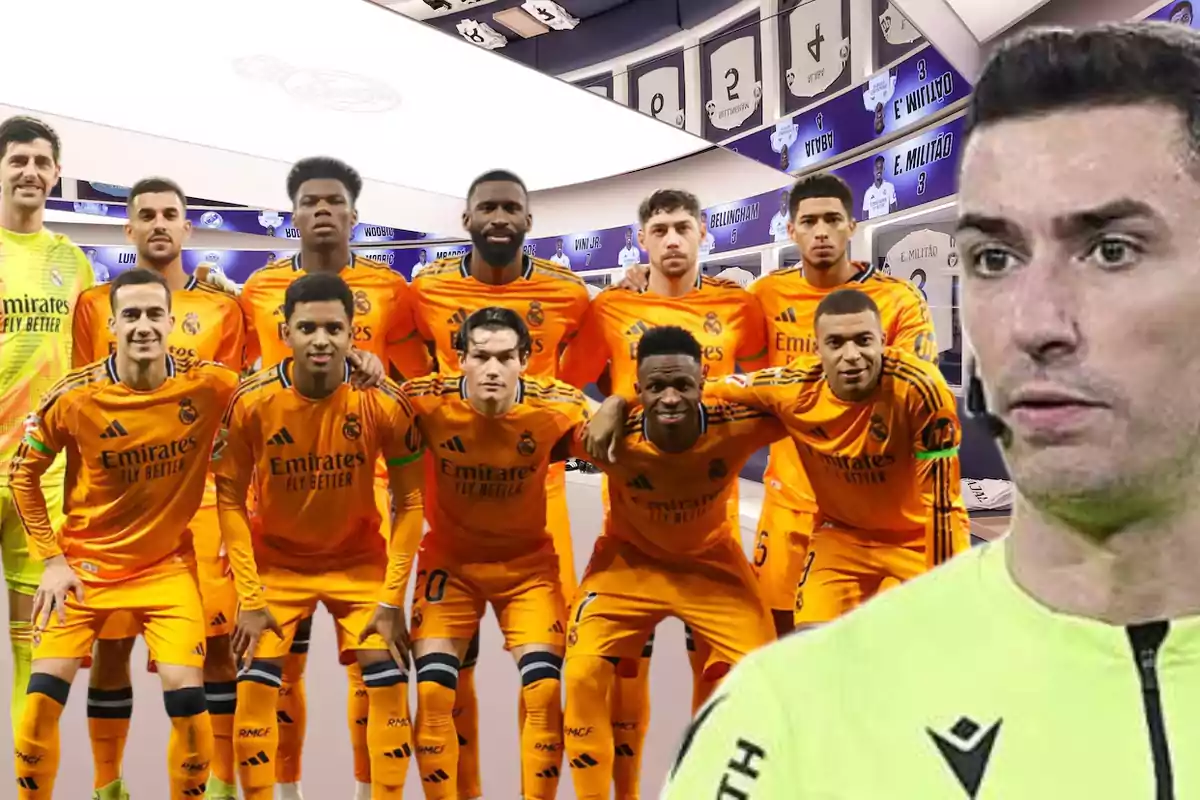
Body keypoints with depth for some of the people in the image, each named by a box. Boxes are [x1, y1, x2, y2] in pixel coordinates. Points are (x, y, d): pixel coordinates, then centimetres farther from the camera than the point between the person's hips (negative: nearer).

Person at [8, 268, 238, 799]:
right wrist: (51, 559, -3)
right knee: (42, 698, -3)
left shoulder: (209, 387, -14)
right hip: (85, 562, 1)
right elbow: (23, 474, 0)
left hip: (167, 565, 0)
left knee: (187, 696, -8)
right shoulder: (75, 397, -14)